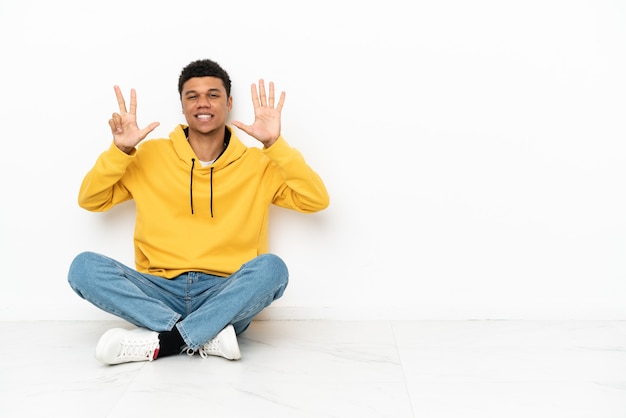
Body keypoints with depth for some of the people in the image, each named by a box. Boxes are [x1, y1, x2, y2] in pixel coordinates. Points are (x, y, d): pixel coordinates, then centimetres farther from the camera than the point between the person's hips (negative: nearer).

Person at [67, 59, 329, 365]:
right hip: (161, 292, 2)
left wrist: (275, 144, -12)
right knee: (84, 266, -22)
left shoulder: (257, 164, 7)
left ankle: (159, 342, -27)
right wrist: (120, 151, -5)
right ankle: (207, 337, -27)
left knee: (272, 267, -32)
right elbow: (90, 200, 12)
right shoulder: (151, 155, 10)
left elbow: (316, 200, -3)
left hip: (226, 296, -1)